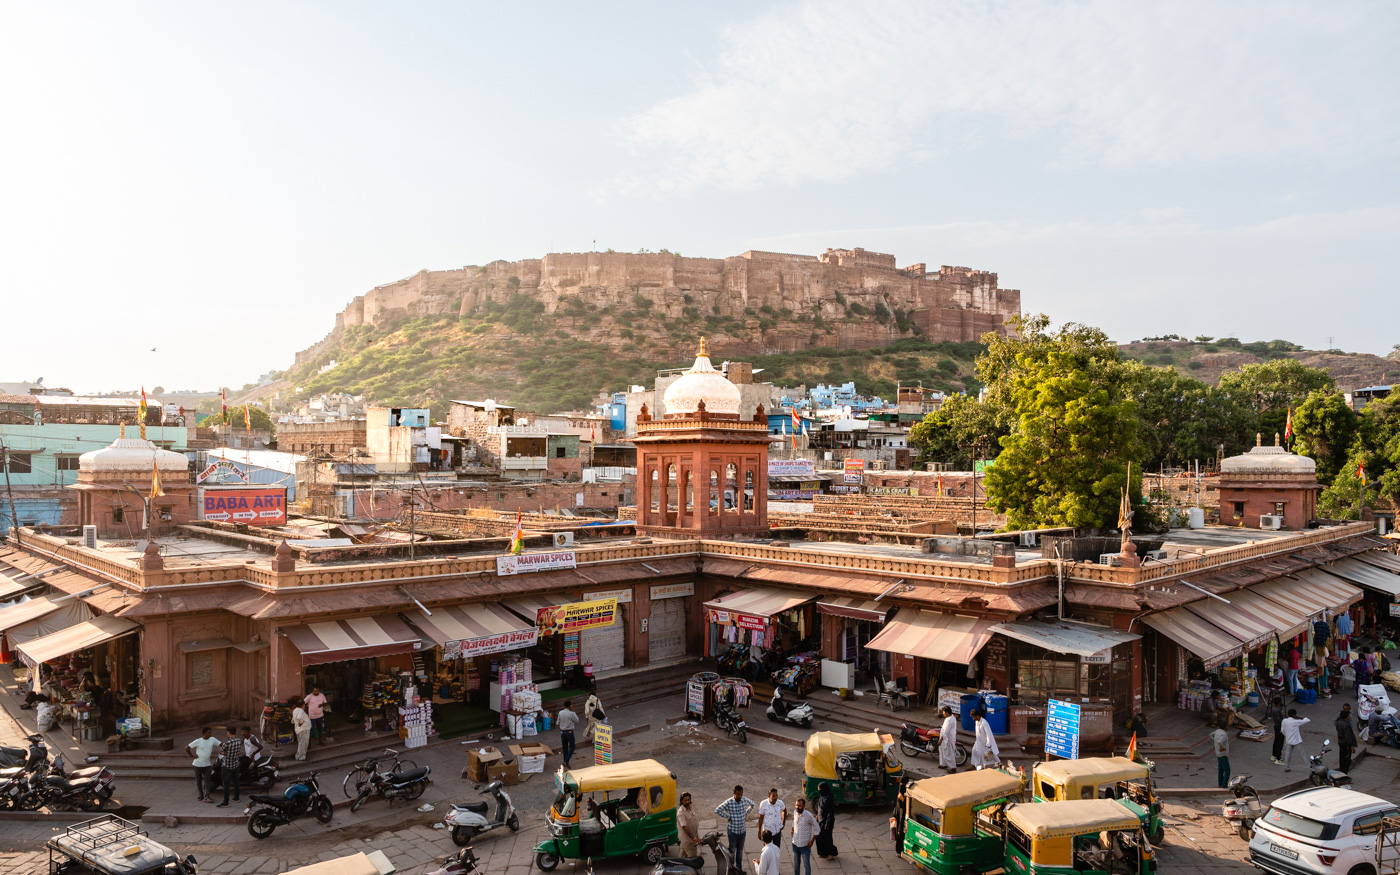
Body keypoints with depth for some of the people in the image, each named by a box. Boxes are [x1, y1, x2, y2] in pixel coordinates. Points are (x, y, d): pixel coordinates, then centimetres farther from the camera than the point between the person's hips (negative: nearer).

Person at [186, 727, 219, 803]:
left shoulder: (212, 740, -1)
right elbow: (186, 748, -8)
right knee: (198, 780, 9)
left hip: (207, 764, 3)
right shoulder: (198, 741, -12)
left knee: (207, 780, -5)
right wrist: (192, 756, -9)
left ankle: (207, 796, -8)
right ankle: (201, 795, 22)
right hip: (198, 764, -2)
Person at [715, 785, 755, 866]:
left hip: (742, 830, 4)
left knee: (740, 851, 16)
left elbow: (752, 804, 14)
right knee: (732, 851, 6)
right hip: (732, 831, -4)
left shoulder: (745, 800, -8)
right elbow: (717, 810, -18)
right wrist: (727, 817, -15)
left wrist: (746, 813, 3)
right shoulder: (729, 802, -21)